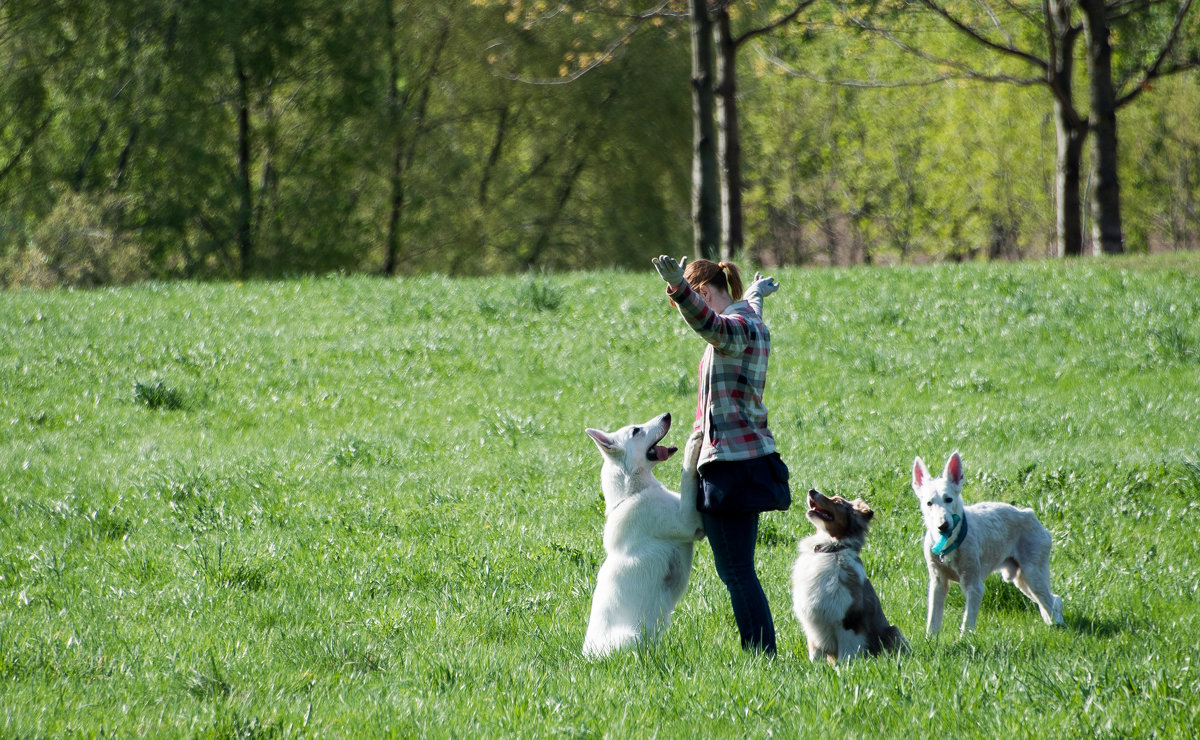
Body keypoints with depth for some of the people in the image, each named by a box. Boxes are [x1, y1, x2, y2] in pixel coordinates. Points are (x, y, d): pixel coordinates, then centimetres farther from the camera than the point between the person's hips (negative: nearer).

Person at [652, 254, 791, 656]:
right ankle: (762, 654, 12)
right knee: (737, 570, 12)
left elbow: (706, 321, -38)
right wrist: (756, 295, 67)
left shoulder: (736, 326, -13)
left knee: (736, 571, -11)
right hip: (749, 458, 10)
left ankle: (762, 654, -13)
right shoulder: (747, 319, 17)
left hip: (732, 464, -10)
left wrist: (678, 287, -56)